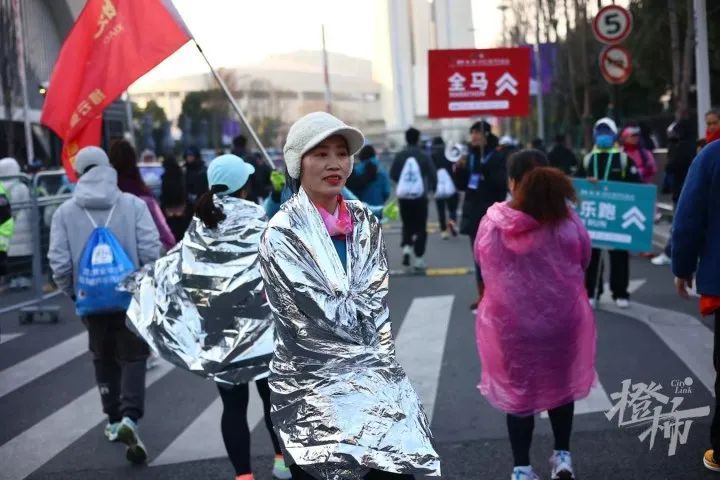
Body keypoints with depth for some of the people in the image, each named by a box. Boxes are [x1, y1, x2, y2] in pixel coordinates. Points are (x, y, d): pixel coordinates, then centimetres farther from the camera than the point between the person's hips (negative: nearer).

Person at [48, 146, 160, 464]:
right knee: (133, 357, 6)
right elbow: (150, 251, -13)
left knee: (104, 359, 19)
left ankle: (114, 420, 27)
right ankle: (129, 418, -14)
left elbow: (59, 262, -7)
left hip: (92, 299, 2)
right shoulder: (133, 204, -8)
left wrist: (72, 293, 9)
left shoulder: (65, 212, -4)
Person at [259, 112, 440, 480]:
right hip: (313, 386, -4)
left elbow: (376, 304, 4)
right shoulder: (283, 233, -10)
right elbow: (322, 312, -13)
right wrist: (360, 314, -1)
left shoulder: (364, 222, 7)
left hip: (375, 376, 5)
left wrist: (348, 311, -10)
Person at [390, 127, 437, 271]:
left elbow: (393, 175, -2)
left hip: (403, 197, 2)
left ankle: (406, 248, -4)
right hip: (420, 197, -2)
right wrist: (431, 188, 13)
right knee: (421, 228, 7)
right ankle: (419, 259, 4)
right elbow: (433, 176, -8)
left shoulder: (400, 156, -3)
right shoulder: (424, 156, -7)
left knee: (407, 225, 19)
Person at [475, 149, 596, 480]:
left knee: (518, 390, 16)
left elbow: (482, 264, 2)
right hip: (562, 318, 1)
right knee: (561, 385, 23)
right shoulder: (567, 220, -13)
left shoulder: (492, 223, -14)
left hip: (510, 322, -1)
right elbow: (583, 263, 1)